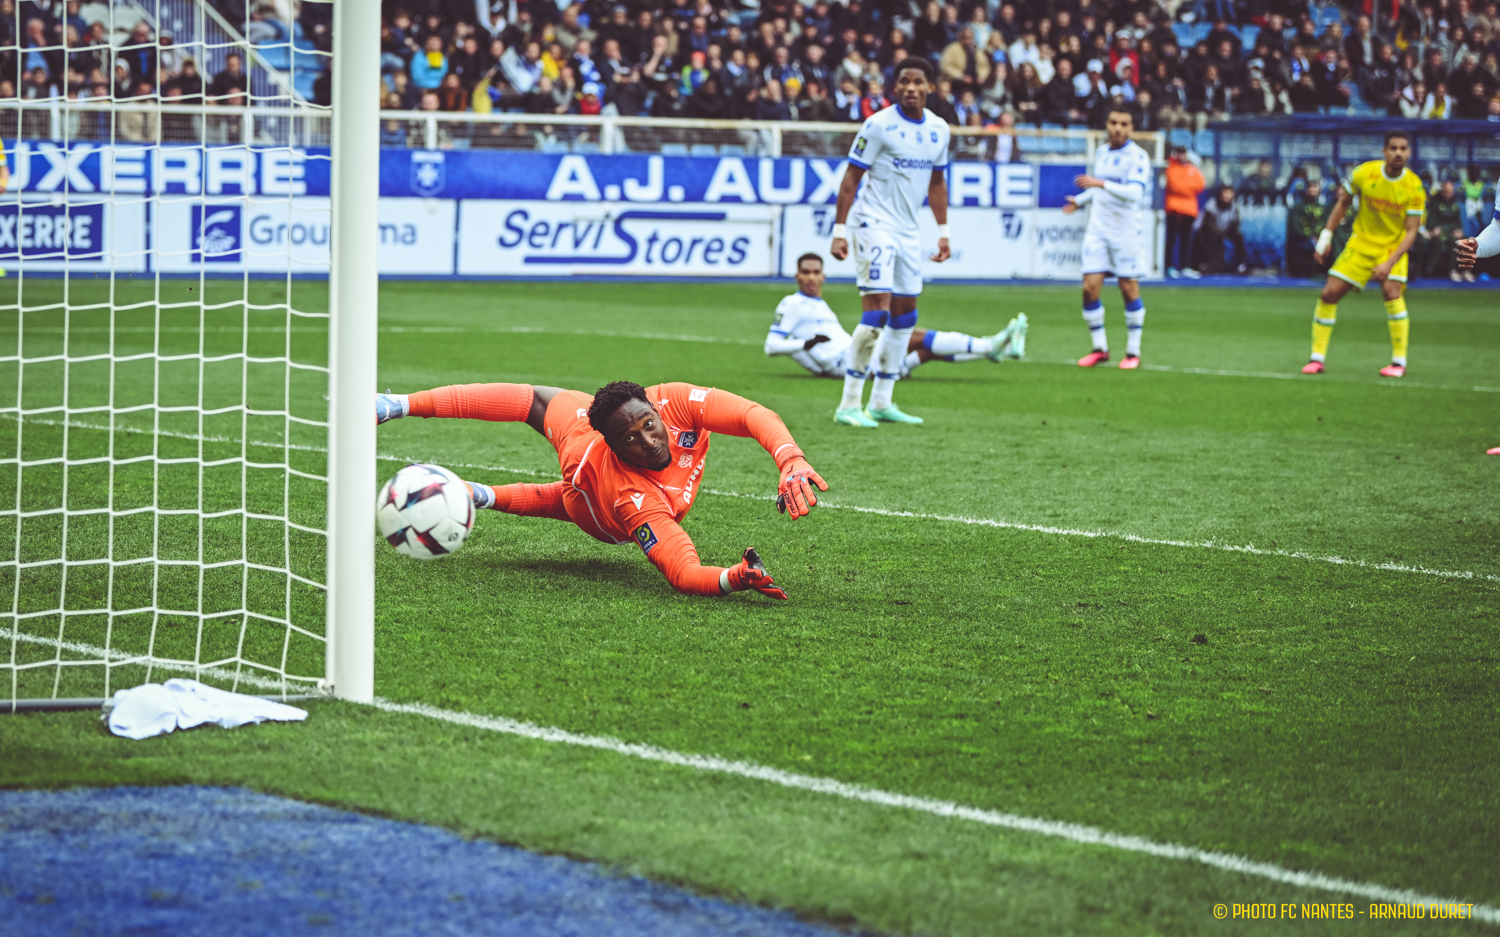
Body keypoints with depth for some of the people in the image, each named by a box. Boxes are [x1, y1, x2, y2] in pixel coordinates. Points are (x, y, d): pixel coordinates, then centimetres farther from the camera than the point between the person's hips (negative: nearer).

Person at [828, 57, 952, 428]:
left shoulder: (938, 130, 7)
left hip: (908, 230, 7)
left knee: (905, 313, 9)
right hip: (874, 223, -7)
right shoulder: (879, 126, -12)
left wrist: (943, 231, 16)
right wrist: (839, 230, -14)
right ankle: (849, 404, -10)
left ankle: (881, 402, 17)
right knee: (877, 311, -15)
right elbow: (851, 178, -10)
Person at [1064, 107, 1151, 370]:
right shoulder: (1101, 152, 11)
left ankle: (1133, 352, 10)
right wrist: (1080, 200, 27)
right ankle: (1099, 348, 8)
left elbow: (1134, 192, -25)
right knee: (1090, 288, -3)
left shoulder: (1138, 156, -10)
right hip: (1097, 230, 5)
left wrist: (1101, 184, -33)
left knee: (1129, 289, -1)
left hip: (1126, 232, -5)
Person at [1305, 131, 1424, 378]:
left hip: (1393, 247, -3)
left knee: (1392, 291, -26)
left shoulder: (1414, 187, -17)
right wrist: (1326, 237, 2)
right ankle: (1317, 358, 9)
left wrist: (1390, 263, -28)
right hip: (1360, 245, 3)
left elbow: (1411, 230, -17)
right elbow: (1343, 203, 5)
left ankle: (1399, 362, -15)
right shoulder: (1364, 173, -12)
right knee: (1329, 294, -5)